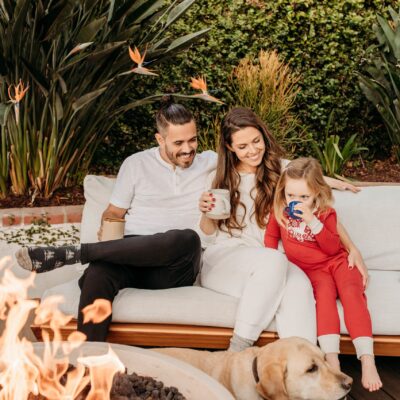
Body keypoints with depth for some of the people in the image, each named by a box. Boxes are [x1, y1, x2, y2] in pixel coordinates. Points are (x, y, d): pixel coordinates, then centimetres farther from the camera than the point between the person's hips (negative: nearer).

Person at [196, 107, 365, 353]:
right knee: (272, 260, -36)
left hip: (270, 264, 1)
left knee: (299, 284, -35)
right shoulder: (220, 179, 12)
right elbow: (209, 238, 12)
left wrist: (353, 249, 3)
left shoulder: (282, 170, 11)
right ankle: (237, 352, -37)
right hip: (222, 259, -1)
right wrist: (206, 215, -11)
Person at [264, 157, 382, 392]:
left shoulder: (326, 213, -5)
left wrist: (313, 222, -24)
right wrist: (272, 261, 6)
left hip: (337, 262, -1)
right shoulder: (280, 211, 2)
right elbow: (271, 236, 21)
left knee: (351, 292, -29)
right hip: (310, 270, 1)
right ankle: (332, 360, -45)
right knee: (324, 294, -31)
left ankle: (368, 361, -38)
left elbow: (333, 248, -13)